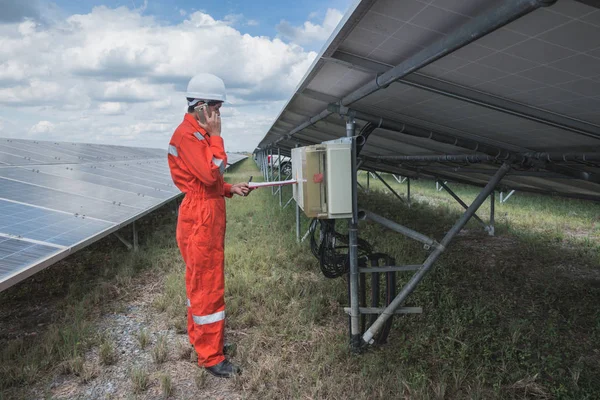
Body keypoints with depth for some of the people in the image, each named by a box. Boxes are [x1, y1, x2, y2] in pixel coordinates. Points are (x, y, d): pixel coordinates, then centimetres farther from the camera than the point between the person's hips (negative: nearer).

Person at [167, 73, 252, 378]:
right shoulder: (187, 134, -16)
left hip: (208, 218, 10)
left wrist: (230, 189, 6)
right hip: (200, 220, -10)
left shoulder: (199, 133, 14)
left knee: (199, 280, 20)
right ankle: (211, 356, 8)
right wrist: (216, 135, -18)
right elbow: (210, 173, -26)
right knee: (209, 286, -3)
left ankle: (197, 334, 36)